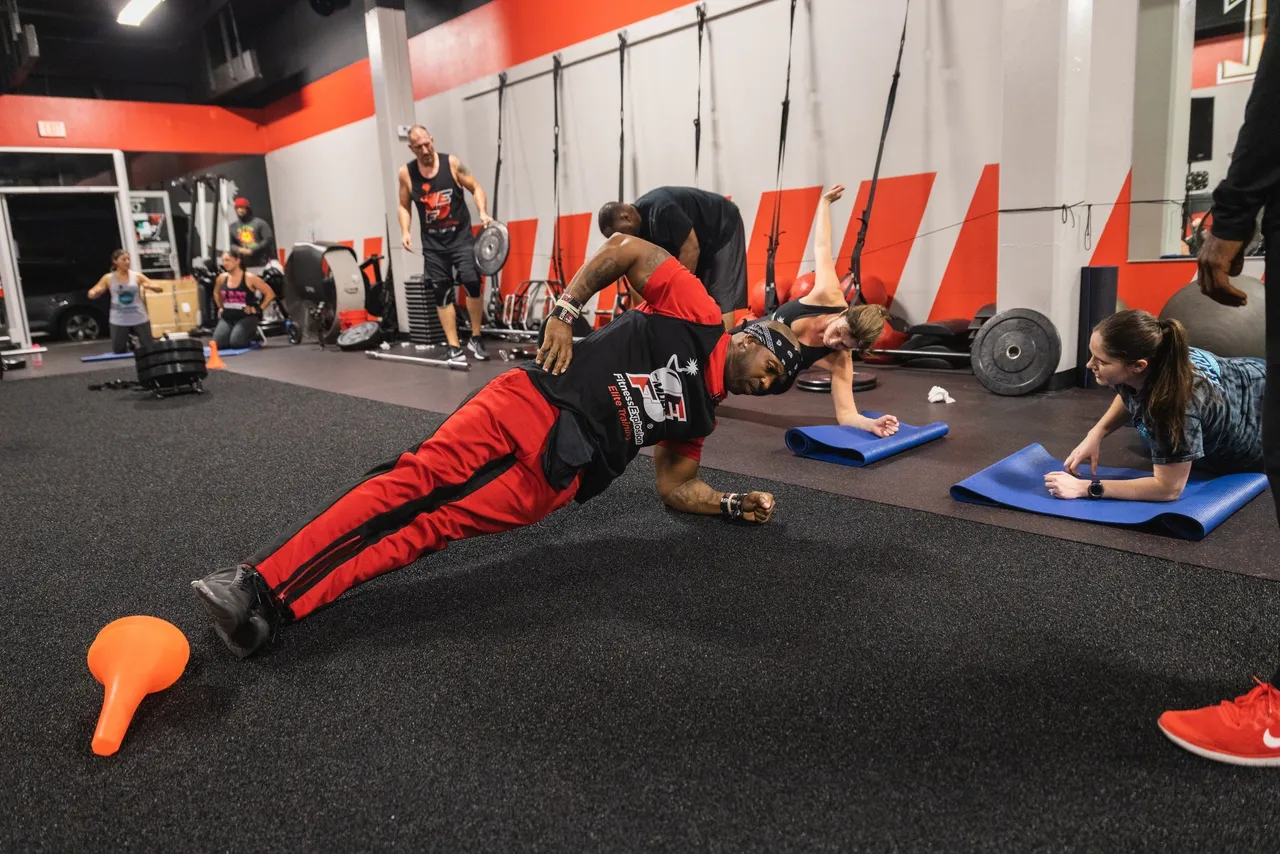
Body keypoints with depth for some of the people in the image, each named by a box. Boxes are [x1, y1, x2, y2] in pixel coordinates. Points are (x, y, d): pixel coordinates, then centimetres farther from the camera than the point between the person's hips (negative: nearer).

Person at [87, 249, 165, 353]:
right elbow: (91, 295, 4)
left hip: (139, 319, 0)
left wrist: (150, 286, -20)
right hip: (119, 321, 0)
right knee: (118, 351, 4)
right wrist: (95, 292, -20)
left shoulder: (137, 276, 1)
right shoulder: (108, 278, 1)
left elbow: (160, 289, 2)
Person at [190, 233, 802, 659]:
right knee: (421, 479, -21)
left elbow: (676, 488, 28)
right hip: (533, 404, -3)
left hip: (552, 478, 4)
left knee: (430, 524, -14)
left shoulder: (698, 416, 24)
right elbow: (627, 248, 3)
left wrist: (734, 505, 15)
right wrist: (564, 311, -7)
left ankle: (269, 607, -23)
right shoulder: (698, 317, 7)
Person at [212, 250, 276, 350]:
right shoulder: (221, 278, 6)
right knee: (218, 343, -16)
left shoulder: (249, 278, -9)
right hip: (227, 317, 5)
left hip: (246, 317, -5)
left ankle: (254, 336, 5)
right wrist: (221, 307, 16)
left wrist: (259, 309, -9)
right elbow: (216, 293, 28)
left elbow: (270, 293, -7)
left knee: (236, 343, -28)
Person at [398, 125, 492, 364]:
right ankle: (454, 347, 9)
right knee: (442, 293, 2)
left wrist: (483, 212, -17)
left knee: (472, 282, -17)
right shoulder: (406, 173, 0)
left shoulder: (452, 162, -5)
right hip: (432, 242, 2)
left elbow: (476, 188, 1)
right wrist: (405, 231, -5)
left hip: (461, 235, -2)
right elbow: (404, 206, 11)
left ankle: (475, 338, 1)